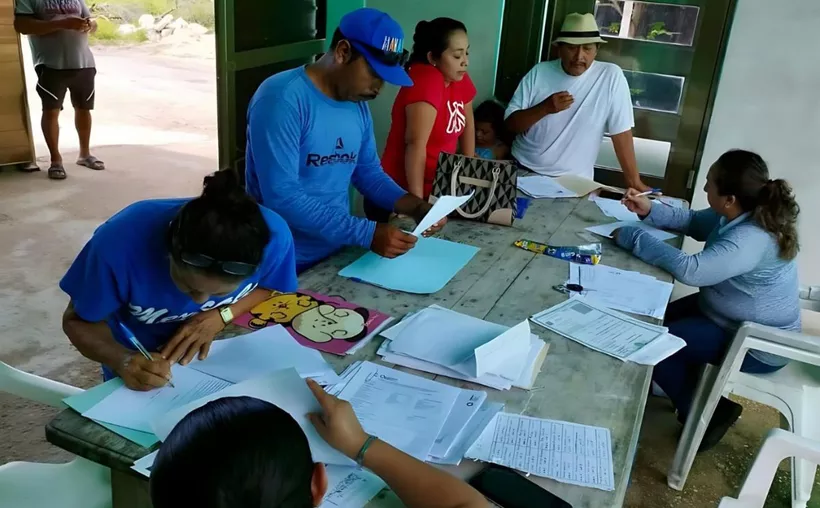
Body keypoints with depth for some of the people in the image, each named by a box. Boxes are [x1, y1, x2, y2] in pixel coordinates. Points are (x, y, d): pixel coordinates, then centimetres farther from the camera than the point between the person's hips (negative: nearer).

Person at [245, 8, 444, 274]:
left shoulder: (358, 105, 2)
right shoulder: (282, 98, -21)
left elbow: (369, 172, 12)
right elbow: (281, 197, -27)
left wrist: (415, 207, -5)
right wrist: (367, 233, -28)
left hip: (336, 254, 7)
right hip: (285, 263, -7)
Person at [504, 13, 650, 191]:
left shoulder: (611, 76, -7)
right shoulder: (539, 72, -1)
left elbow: (621, 133, -5)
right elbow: (511, 124, -3)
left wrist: (634, 182, -7)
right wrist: (545, 108, -19)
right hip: (523, 170, 1)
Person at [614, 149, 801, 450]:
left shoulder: (751, 241, -35)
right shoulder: (741, 215, -6)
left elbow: (690, 270, -43)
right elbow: (694, 222, 10)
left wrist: (633, 237, -33)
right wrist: (649, 210, -6)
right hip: (735, 318, 10)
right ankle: (692, 393, 28)